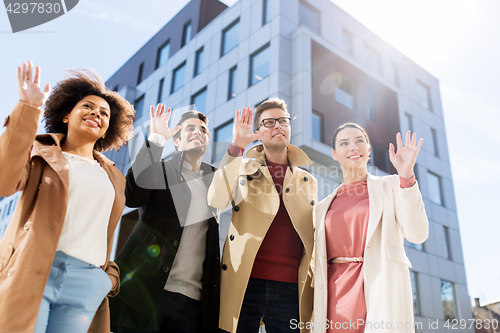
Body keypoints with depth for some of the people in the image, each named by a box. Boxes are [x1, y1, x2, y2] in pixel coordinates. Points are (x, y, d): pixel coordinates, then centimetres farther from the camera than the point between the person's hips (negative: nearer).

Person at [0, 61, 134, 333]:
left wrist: (110, 271, 11)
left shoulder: (113, 177, 20)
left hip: (87, 283, 3)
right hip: (31, 272, -3)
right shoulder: (41, 152, 10)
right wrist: (27, 110, -13)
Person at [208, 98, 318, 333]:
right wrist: (236, 146, -15)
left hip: (290, 288, 2)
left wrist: (316, 284, 8)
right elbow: (216, 201, -11)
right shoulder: (244, 168, 9)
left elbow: (314, 237, 17)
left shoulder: (308, 181, 16)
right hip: (244, 283, -1)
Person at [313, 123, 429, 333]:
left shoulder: (390, 186, 7)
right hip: (334, 297, 3)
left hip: (378, 290, -3)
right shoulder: (325, 205, 16)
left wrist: (406, 175, -14)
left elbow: (417, 234, -8)